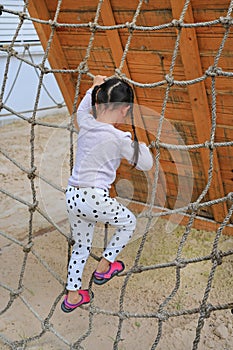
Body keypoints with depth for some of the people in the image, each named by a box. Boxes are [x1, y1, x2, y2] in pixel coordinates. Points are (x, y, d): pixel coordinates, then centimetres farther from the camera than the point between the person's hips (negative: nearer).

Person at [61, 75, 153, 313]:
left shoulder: (85, 124, 2)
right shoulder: (119, 138, -14)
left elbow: (82, 109, 28)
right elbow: (145, 164, -1)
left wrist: (94, 87, 33)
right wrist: (139, 143, 13)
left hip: (72, 196, 7)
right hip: (95, 199, -6)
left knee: (81, 246, 24)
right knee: (129, 222, 23)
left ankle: (72, 296, 33)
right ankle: (104, 267, 31)